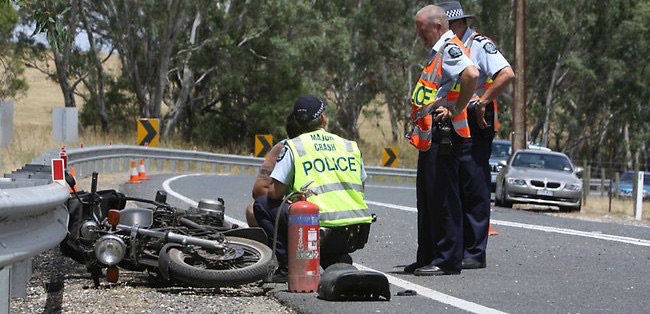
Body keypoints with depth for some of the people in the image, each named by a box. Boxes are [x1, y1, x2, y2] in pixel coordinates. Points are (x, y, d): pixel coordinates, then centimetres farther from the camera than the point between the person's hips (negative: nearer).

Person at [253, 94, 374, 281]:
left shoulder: (293, 147, 3)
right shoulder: (350, 146, 15)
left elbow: (275, 192, 1)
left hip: (324, 232, -5)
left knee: (262, 205, 13)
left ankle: (288, 266, 4)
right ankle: (339, 260, 8)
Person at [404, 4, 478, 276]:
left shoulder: (449, 48, -12)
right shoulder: (438, 51, 20)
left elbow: (471, 74, -30)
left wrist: (456, 110, -22)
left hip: (444, 136, -11)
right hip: (430, 137, 11)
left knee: (443, 199, -8)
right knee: (427, 200, 14)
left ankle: (448, 260, -6)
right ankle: (427, 258, 20)